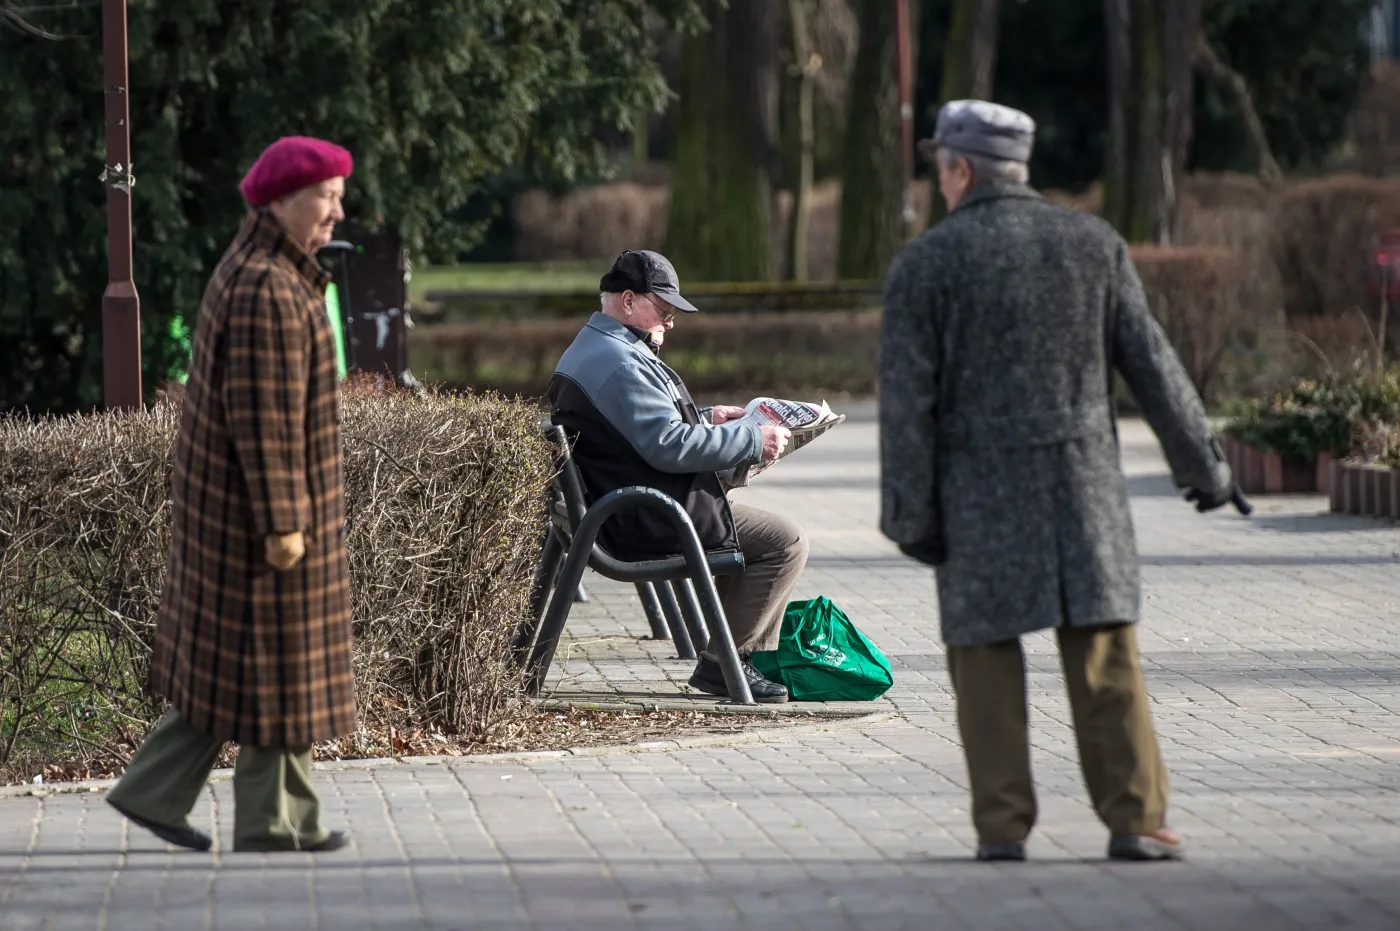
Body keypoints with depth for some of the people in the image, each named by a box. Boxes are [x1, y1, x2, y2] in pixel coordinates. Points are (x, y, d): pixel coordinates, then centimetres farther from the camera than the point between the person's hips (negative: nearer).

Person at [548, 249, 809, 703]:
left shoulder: (588, 351, 15)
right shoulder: (620, 364, -22)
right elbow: (669, 447, -28)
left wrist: (704, 419, 14)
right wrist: (752, 440, -21)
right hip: (649, 524, -12)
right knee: (785, 541, -9)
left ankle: (757, 651, 25)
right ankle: (723, 662, -6)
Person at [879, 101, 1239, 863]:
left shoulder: (925, 265, -4)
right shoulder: (1091, 244, 3)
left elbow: (908, 401, -7)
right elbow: (1149, 362, 3)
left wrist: (910, 514, -4)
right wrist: (1202, 463, 10)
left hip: (977, 491, -2)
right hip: (1083, 483, 2)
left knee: (985, 657, 5)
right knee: (1104, 657, 2)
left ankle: (1003, 827, 3)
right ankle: (1134, 820, -2)